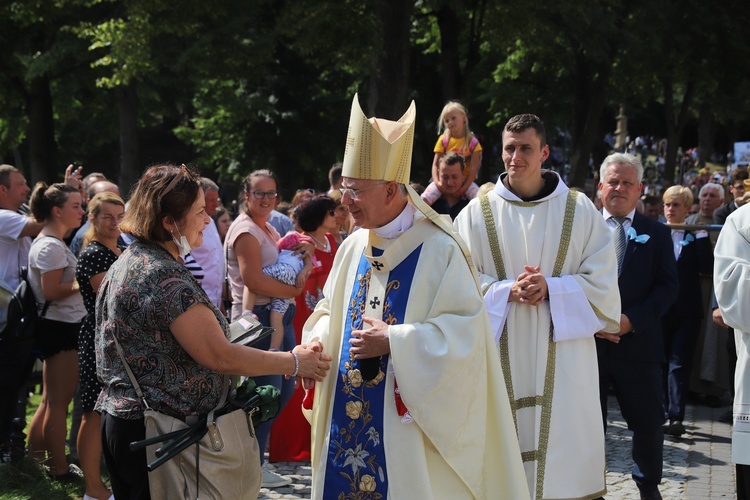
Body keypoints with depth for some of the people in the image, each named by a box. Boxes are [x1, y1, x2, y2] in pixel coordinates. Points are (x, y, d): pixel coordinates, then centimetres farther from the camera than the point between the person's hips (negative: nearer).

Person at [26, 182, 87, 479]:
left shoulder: (47, 242, 15)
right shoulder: (52, 246, -18)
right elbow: (52, 291, -23)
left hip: (58, 326, 11)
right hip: (61, 328, -11)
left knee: (50, 400, 18)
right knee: (59, 402, -3)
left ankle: (35, 456, 26)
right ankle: (59, 469, 3)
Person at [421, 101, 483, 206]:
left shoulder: (472, 142, -3)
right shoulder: (443, 140, 2)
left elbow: (473, 168, -6)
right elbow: (435, 164, -1)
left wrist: (464, 187, -15)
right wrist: (437, 182, -17)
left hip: (465, 181, 0)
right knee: (424, 199, -23)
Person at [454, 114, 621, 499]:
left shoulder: (579, 211, 4)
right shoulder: (477, 214, 4)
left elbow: (602, 283, 1)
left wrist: (551, 288, -13)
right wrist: (507, 291, -14)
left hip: (563, 358, 0)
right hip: (500, 356, 0)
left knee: (564, 449, 0)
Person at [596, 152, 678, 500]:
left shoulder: (657, 233, 6)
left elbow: (668, 286, -1)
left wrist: (632, 320, -14)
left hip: (637, 339, 0)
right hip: (589, 341, 0)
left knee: (648, 422, 5)